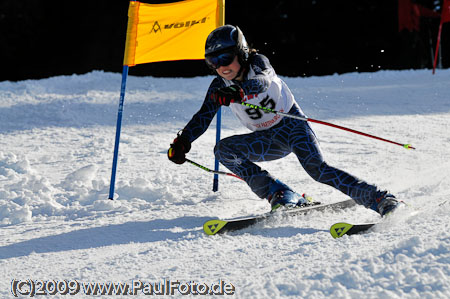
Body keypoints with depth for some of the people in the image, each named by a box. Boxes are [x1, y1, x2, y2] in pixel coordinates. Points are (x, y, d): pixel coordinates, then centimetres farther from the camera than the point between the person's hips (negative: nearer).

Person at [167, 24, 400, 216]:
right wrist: (182, 141, -23)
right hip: (269, 141, 5)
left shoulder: (258, 62, -16)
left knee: (316, 168, -28)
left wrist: (238, 91, -59)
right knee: (223, 150, -17)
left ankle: (379, 200, -29)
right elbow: (203, 117, -5)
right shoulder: (219, 86, -4)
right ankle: (281, 197, -21)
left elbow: (262, 81, -38)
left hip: (292, 123, -5)